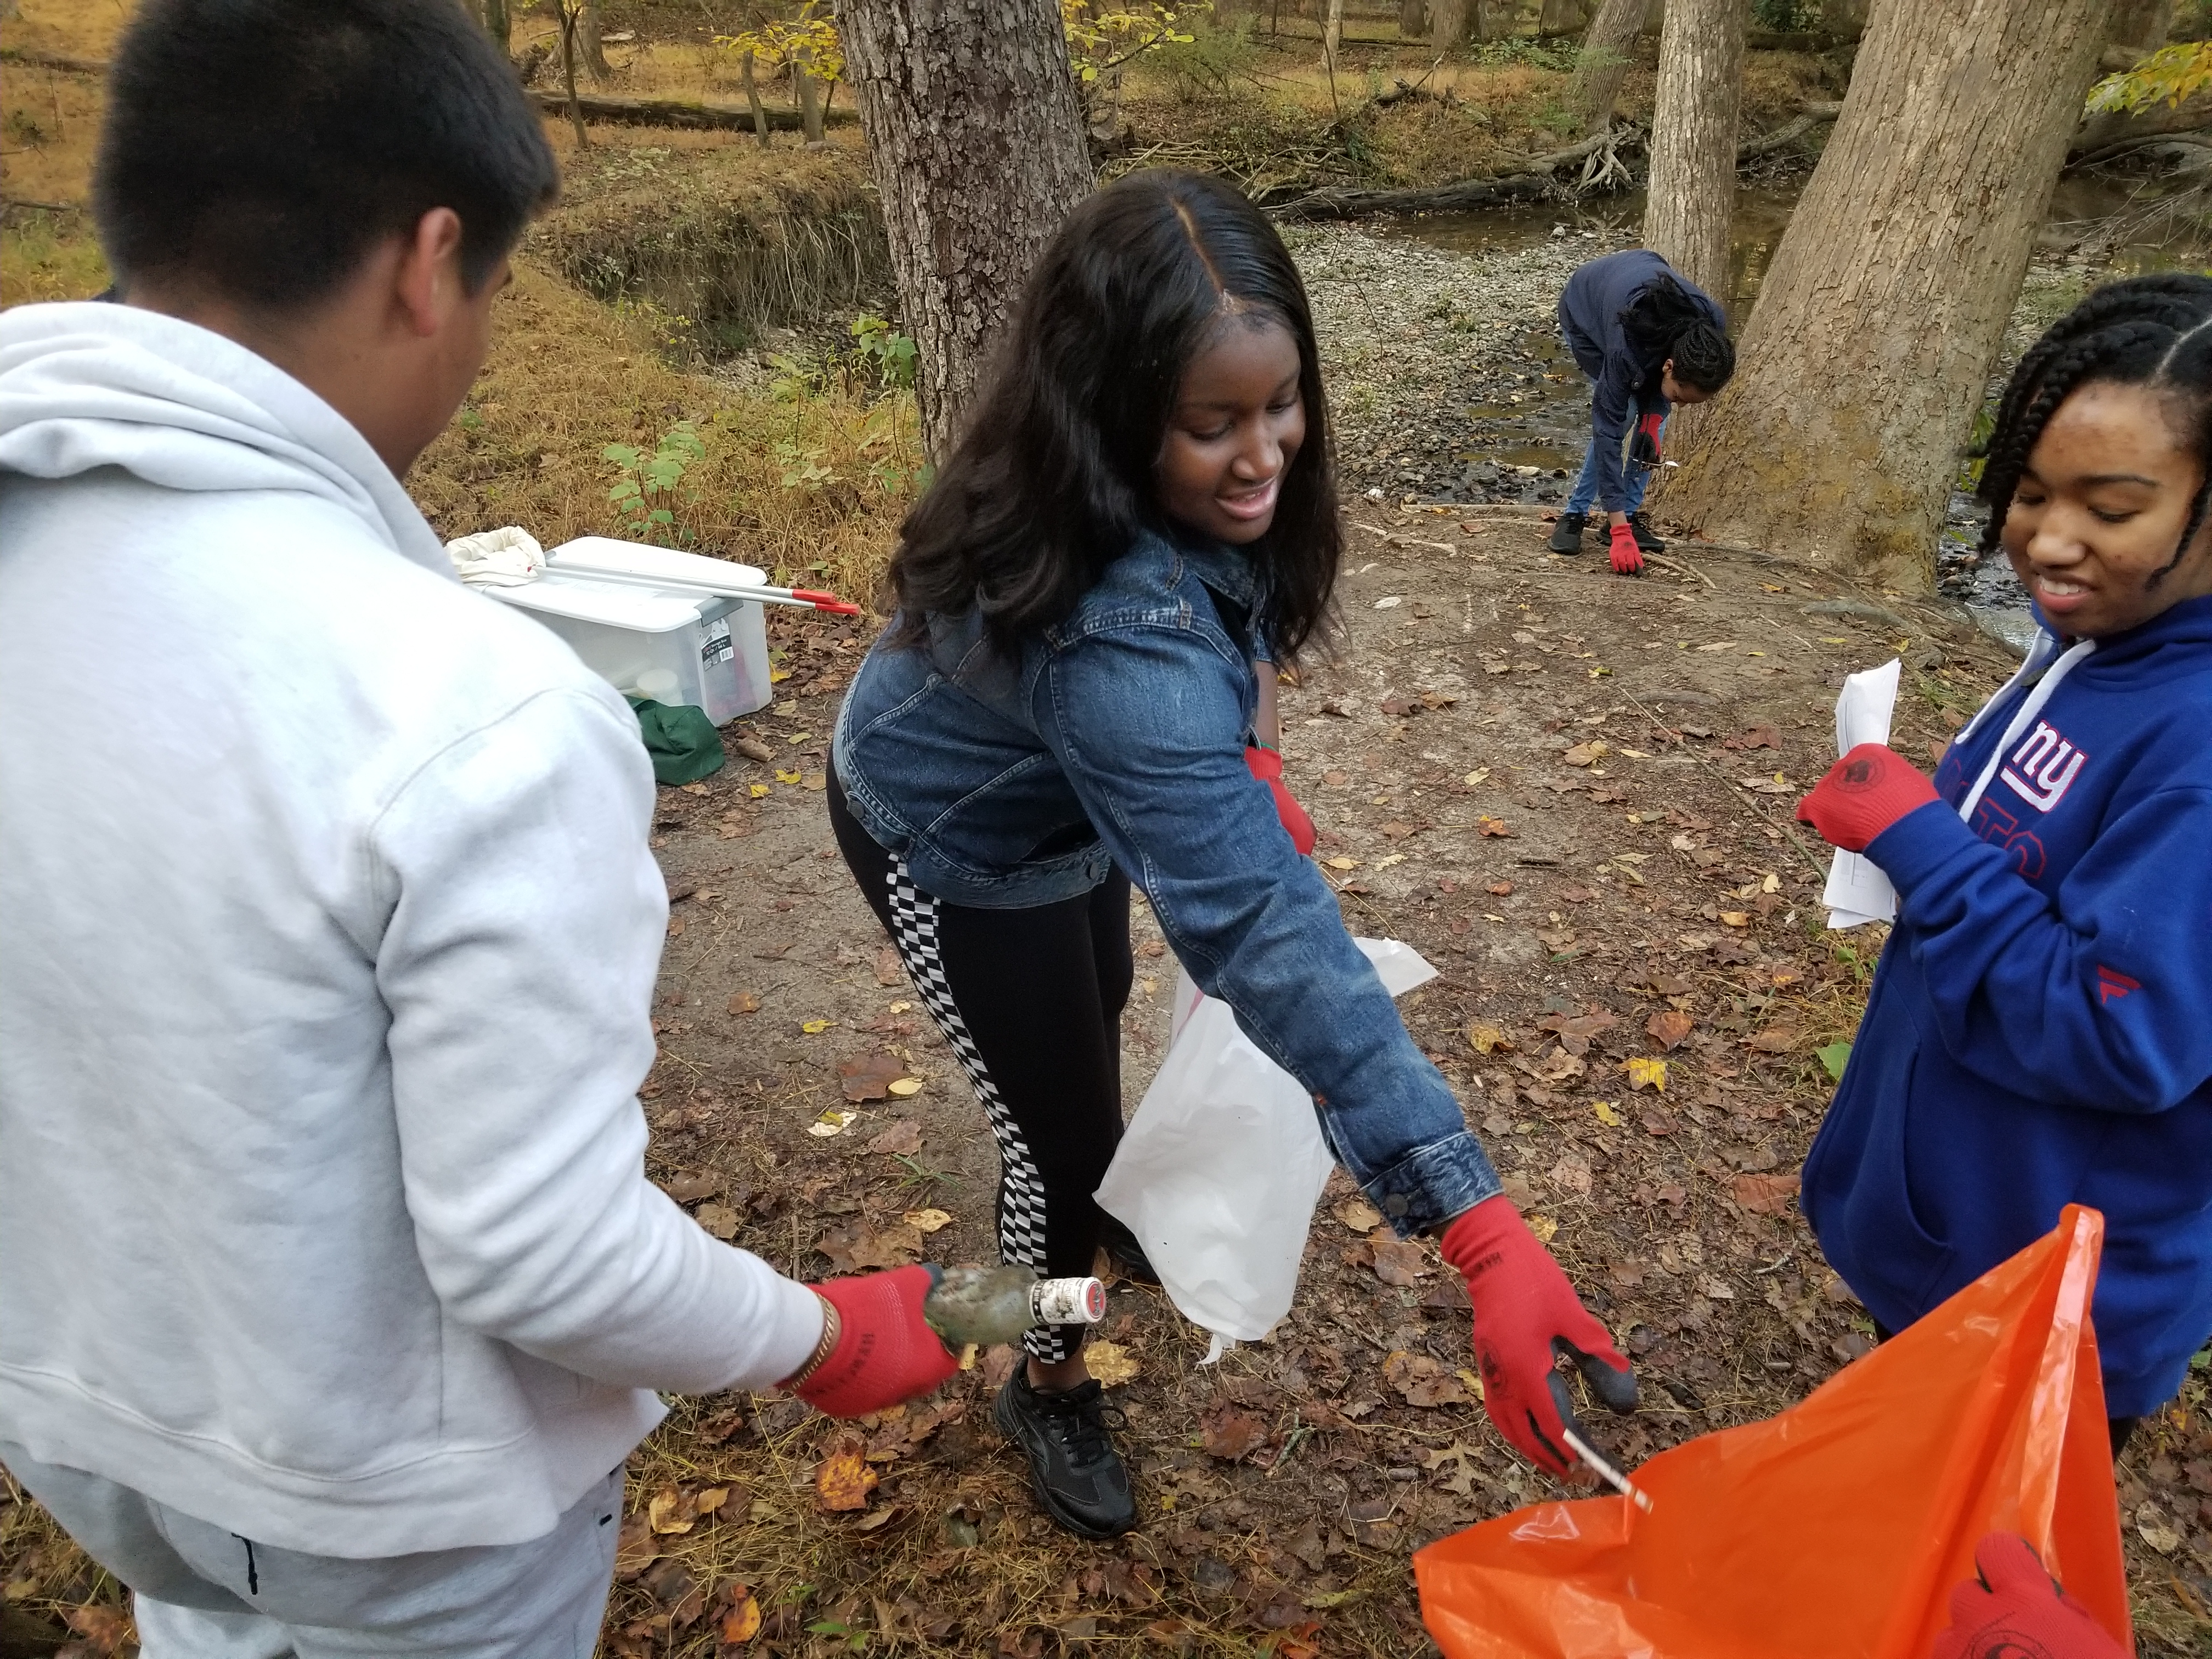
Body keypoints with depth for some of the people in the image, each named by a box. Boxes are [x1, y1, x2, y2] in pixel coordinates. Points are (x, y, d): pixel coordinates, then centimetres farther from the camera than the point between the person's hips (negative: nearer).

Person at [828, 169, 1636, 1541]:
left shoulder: (1203, 504, -22)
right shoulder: (1114, 631, -47)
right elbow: (1261, 928, -51)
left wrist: (1245, 756, -11)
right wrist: (1479, 1229, -51)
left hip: (1060, 797, 8)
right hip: (956, 843, -8)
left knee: (1097, 1011, 30)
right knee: (1065, 1128, 6)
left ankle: (1082, 1214, 63)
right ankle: (1052, 1388, 37)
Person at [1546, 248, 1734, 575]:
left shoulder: (1713, 326, -31)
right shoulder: (1626, 351, -44)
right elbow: (1607, 432, -39)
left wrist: (1653, 418, -22)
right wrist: (1619, 531, -41)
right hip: (1584, 312, -5)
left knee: (1657, 410, -9)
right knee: (1620, 415, -19)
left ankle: (1630, 514, 0)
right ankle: (1575, 514, -8)